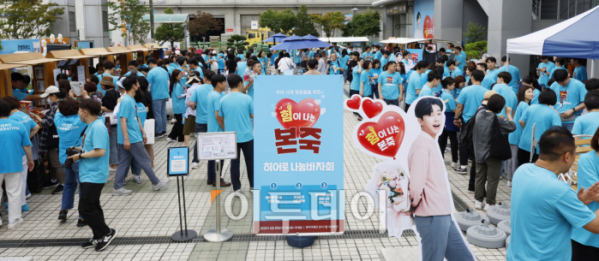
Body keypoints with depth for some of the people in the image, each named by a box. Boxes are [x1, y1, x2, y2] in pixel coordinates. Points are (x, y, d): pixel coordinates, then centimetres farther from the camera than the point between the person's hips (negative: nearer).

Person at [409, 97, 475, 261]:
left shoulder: (432, 142, 11)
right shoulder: (423, 145, -19)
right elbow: (416, 188, -24)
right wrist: (414, 204, -5)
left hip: (443, 216, 9)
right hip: (432, 219, -9)